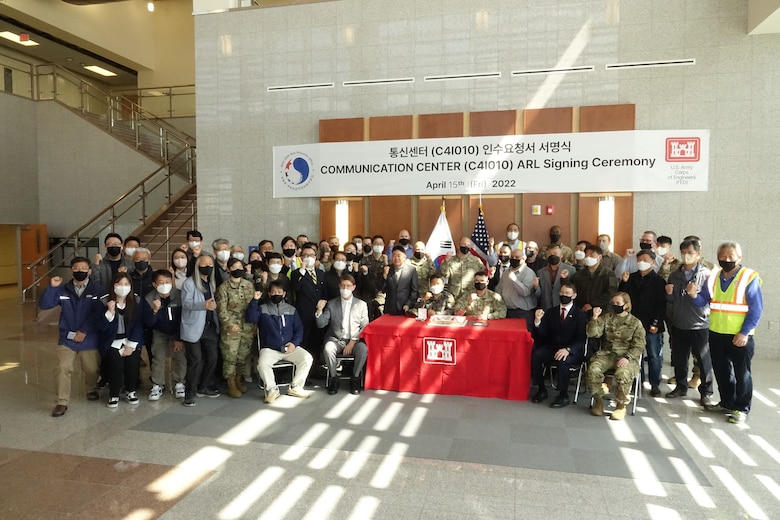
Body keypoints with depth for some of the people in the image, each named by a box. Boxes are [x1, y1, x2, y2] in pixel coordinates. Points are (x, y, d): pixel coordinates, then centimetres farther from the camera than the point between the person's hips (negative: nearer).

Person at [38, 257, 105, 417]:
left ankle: (91, 390, 38)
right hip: (67, 338, 2)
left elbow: (98, 314, -11)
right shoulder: (63, 290, 2)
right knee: (62, 368, -7)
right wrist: (51, 287, -16)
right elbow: (44, 305, -3)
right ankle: (62, 402, 6)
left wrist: (84, 331, -13)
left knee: (91, 369, 8)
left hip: (89, 339, -1)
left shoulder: (97, 290, -6)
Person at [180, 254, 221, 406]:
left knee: (212, 358, 7)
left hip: (210, 327, 6)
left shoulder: (212, 283, 14)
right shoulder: (189, 283, -7)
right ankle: (190, 393, 6)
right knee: (196, 361, -6)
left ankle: (204, 387, 24)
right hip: (194, 328, -6)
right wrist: (205, 305, -33)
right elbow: (186, 303, -20)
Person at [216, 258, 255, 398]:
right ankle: (231, 384, 12)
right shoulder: (224, 287, -2)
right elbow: (221, 309, -6)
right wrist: (230, 323, -15)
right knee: (230, 356, 0)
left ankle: (238, 379, 29)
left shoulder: (249, 285, 9)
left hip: (248, 327, 4)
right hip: (231, 328, -4)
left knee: (243, 356, 11)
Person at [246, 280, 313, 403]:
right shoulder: (262, 309, 8)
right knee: (262, 364, -32)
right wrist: (255, 300, -17)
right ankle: (272, 389, -5)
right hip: (269, 349, -2)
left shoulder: (291, 310, 13)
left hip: (290, 347, 2)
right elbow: (250, 318, -10)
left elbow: (299, 329, 10)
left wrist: (294, 343, -7)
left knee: (307, 358, -22)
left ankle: (295, 387, -3)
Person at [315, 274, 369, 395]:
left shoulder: (361, 305, 6)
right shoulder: (331, 304, 8)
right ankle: (333, 378, -11)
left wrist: (352, 342, -11)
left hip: (355, 341, 0)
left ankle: (355, 378, -9)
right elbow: (321, 324, 2)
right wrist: (319, 310, -17)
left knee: (363, 349, -32)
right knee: (328, 348, -32)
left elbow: (365, 327, 2)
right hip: (336, 340, 1)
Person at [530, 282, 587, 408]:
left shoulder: (580, 315, 0)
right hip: (551, 348, 4)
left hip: (572, 352, -3)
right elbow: (542, 334, 4)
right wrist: (537, 321, -17)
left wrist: (568, 349, -28)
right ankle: (541, 390, -9)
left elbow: (581, 340, -9)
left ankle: (563, 396, -17)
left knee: (562, 360, -36)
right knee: (535, 355, -25)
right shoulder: (551, 312, 11)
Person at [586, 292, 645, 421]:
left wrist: (627, 358, -17)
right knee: (593, 369, -27)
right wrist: (595, 318, -16)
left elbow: (639, 346, 0)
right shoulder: (606, 318, 11)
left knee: (623, 373, -35)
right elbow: (592, 333, 0)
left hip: (627, 356, -2)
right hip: (607, 354, 3)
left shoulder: (635, 322, 5)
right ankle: (598, 401, -6)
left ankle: (621, 406, -11)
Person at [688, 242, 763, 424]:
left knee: (741, 373, 6)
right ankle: (727, 402, 31)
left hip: (739, 336, -5)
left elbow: (756, 309, -12)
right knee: (721, 371, 16)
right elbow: (703, 301, 5)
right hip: (716, 334, 5)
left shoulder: (749, 278, -11)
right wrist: (694, 295, -18)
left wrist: (744, 333, -17)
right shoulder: (713, 277, 4)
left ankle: (742, 408, 18)